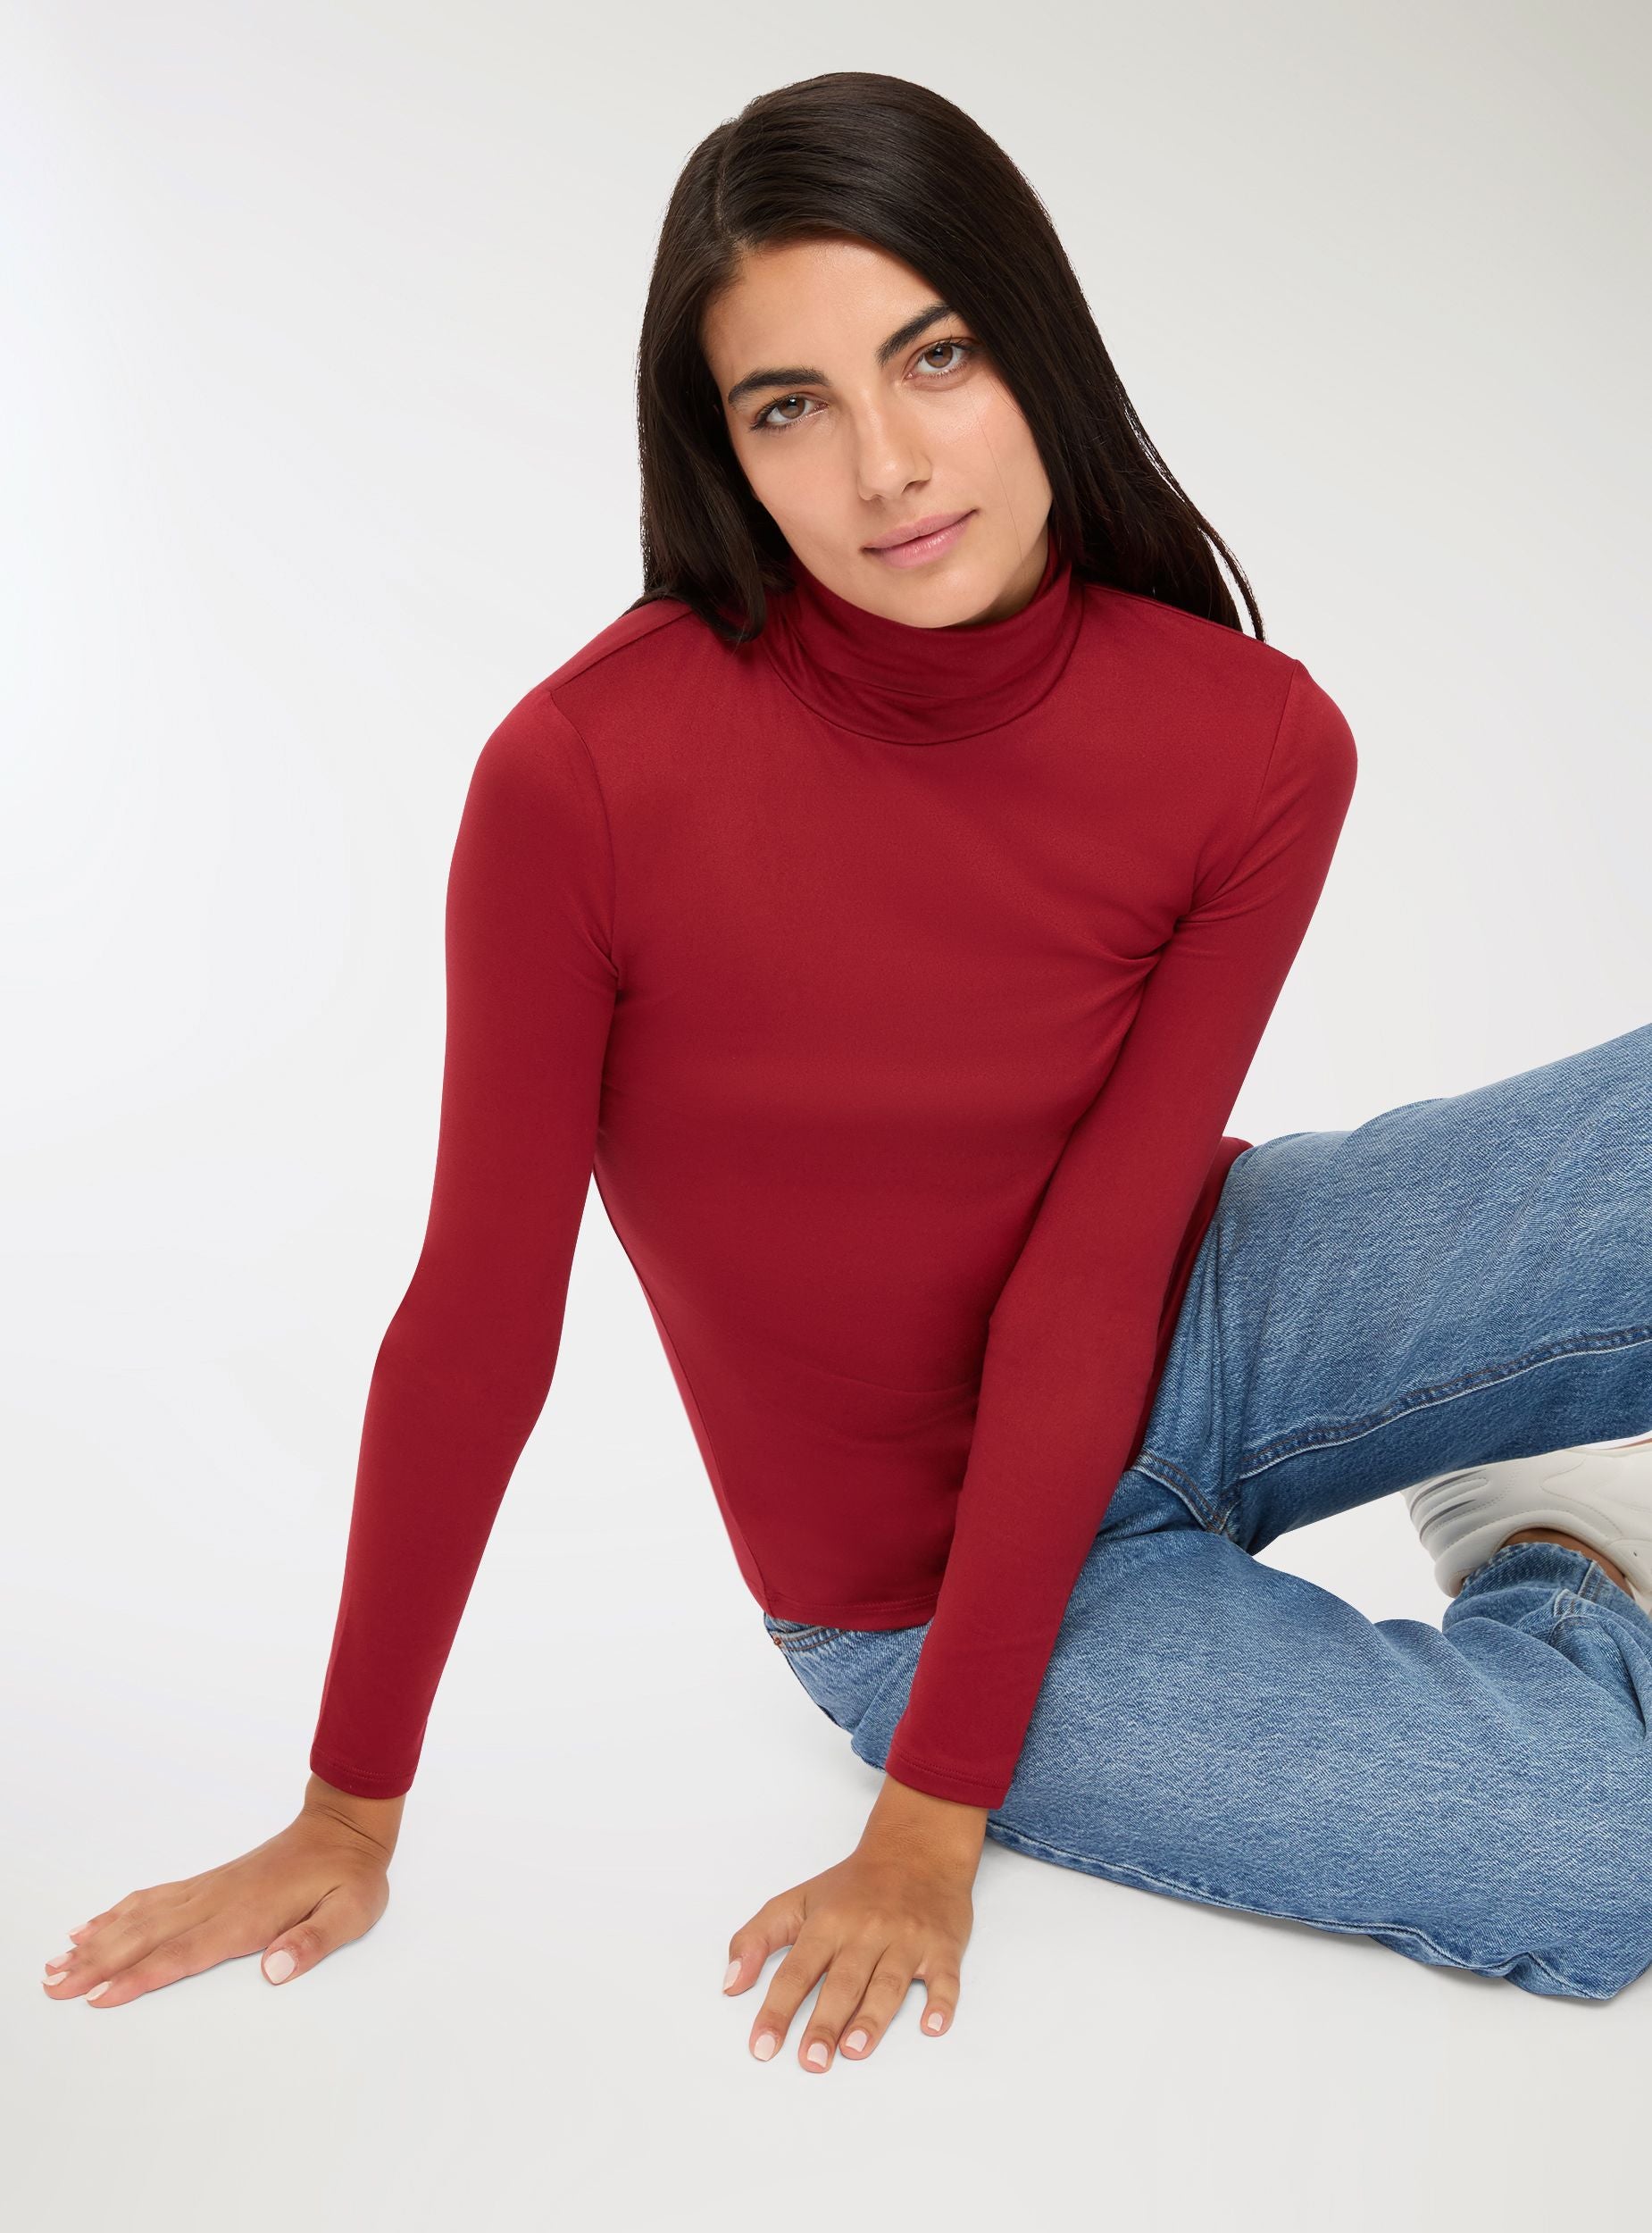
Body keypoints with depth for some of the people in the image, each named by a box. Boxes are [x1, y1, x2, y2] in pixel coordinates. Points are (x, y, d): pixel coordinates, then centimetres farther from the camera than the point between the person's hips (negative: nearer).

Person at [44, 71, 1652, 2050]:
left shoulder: (1254, 750, -17)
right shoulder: (589, 770, -24)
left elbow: (1093, 1283, -17)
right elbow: (478, 1316, -15)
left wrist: (934, 1820, -17)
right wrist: (348, 1817, -6)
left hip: (1197, 1329, 3)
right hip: (916, 1588, -3)